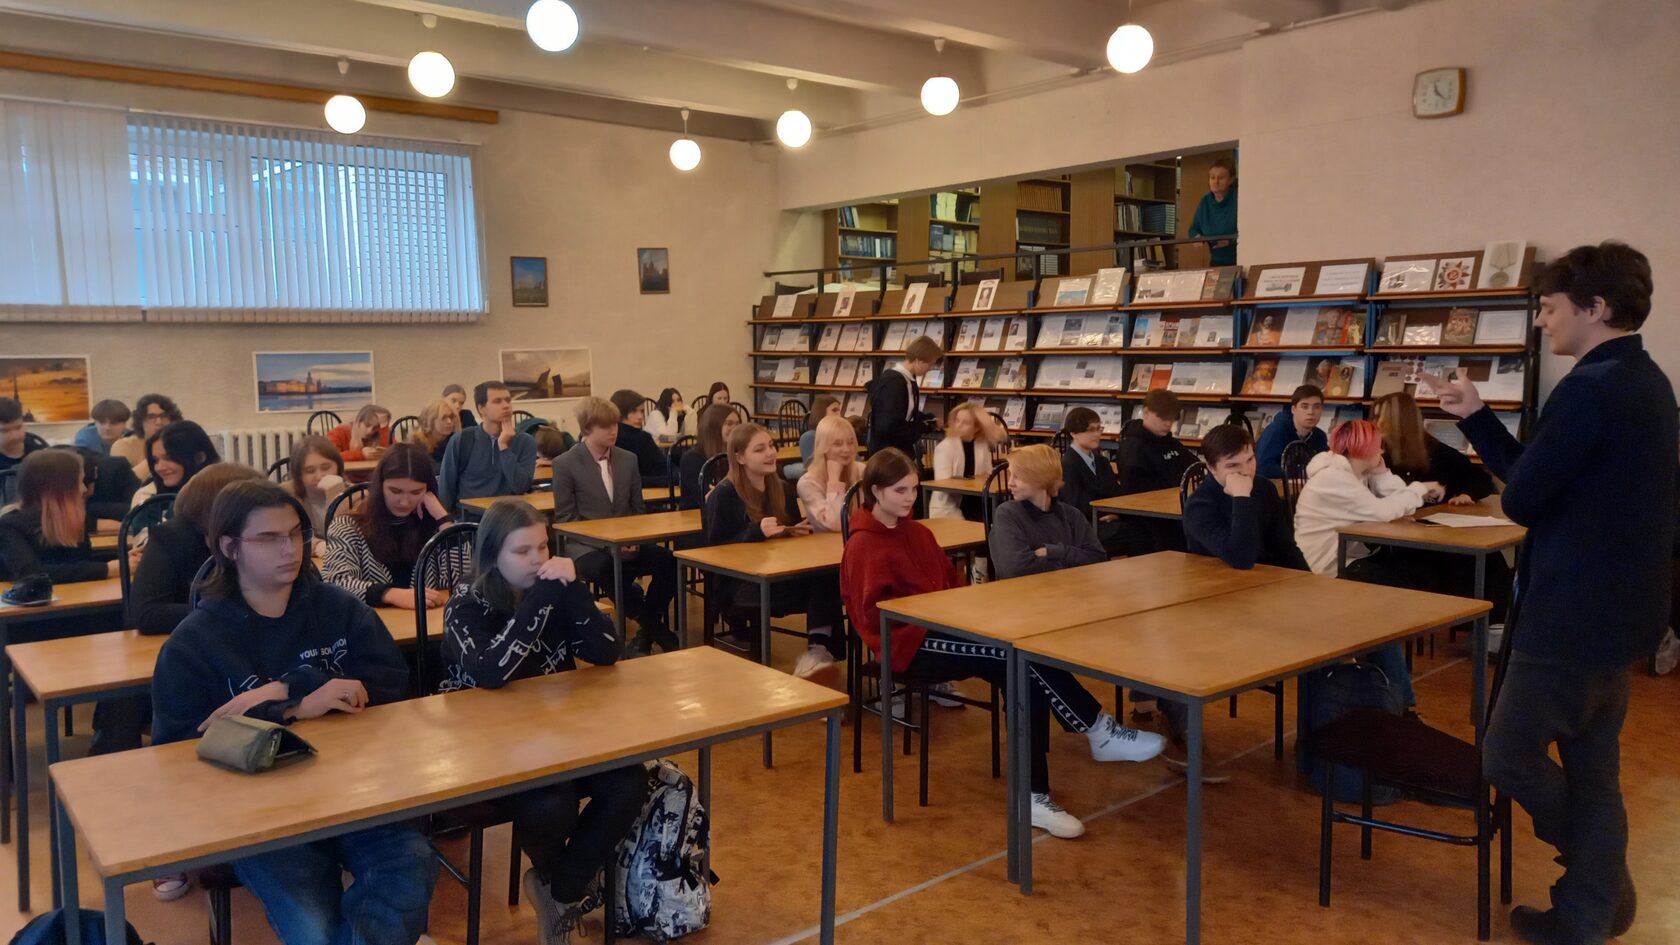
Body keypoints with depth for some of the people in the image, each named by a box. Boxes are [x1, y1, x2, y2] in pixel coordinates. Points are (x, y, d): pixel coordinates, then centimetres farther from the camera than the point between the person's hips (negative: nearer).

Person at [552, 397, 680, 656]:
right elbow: (564, 518, -4)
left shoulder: (628, 459, 12)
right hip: (586, 546, -4)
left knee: (668, 560, -26)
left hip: (626, 544, 4)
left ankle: (646, 631, -6)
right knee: (606, 569, -40)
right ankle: (655, 628, -18)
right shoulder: (565, 464, -2)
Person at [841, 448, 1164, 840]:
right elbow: (873, 613, -16)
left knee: (1025, 676, -19)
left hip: (942, 630, 8)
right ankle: (1100, 732, -11)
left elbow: (951, 579, 23)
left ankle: (1034, 796, -18)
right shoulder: (864, 546, -9)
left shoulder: (916, 531, 15)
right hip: (910, 645, -8)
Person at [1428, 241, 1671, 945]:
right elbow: (1545, 480, 12)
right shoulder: (1646, 383, 11)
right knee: (1592, 771, 16)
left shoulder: (1589, 388, -21)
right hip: (1618, 609, 10)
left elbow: (1520, 498, -20)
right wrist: (1474, 417, 9)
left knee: (1508, 759, 4)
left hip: (1573, 612, -10)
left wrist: (1519, 482, 2)